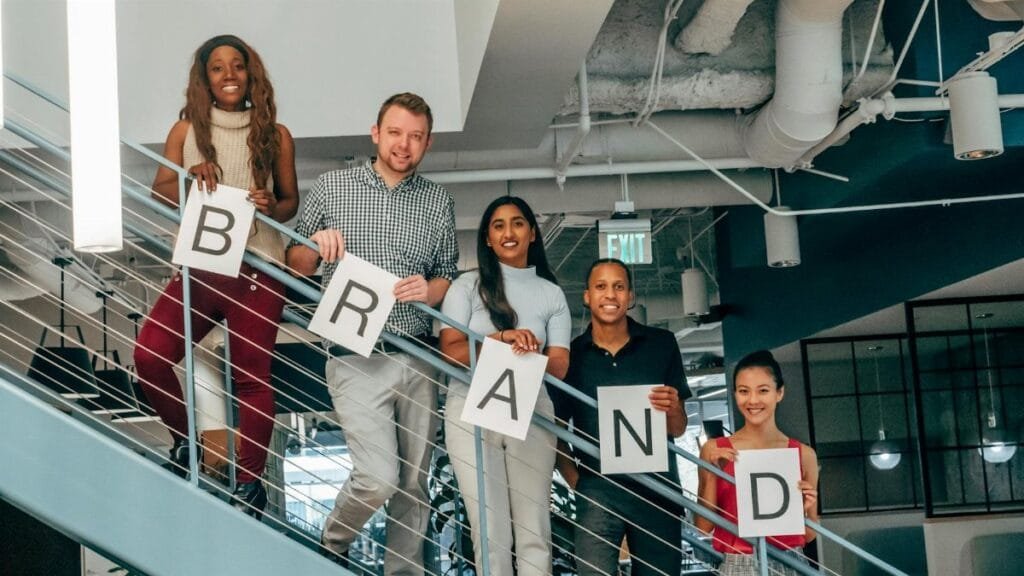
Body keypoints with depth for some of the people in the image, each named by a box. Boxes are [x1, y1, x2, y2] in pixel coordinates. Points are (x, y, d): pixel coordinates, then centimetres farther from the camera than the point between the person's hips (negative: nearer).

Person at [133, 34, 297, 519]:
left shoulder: (275, 135, 6)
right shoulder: (186, 131, 8)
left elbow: (290, 202, 11)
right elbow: (159, 193, 2)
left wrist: (272, 206, -12)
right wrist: (191, 179, -18)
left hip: (256, 270, -1)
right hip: (198, 266, 2)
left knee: (252, 376, 1)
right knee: (149, 354, -13)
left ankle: (249, 482, 14)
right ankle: (186, 441, 12)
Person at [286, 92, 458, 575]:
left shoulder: (438, 202, 11)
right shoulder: (332, 188, 5)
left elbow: (448, 278, 13)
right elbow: (297, 265, 11)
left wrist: (429, 291, -9)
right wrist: (316, 244, -11)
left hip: (418, 359, 3)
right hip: (357, 357, -3)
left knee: (414, 483, 7)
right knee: (378, 477, -13)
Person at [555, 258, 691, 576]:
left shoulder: (662, 344, 3)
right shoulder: (570, 354, 2)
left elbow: (678, 430, 6)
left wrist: (672, 410, -15)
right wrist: (575, 482, -3)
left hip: (658, 488, 1)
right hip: (598, 489, -1)